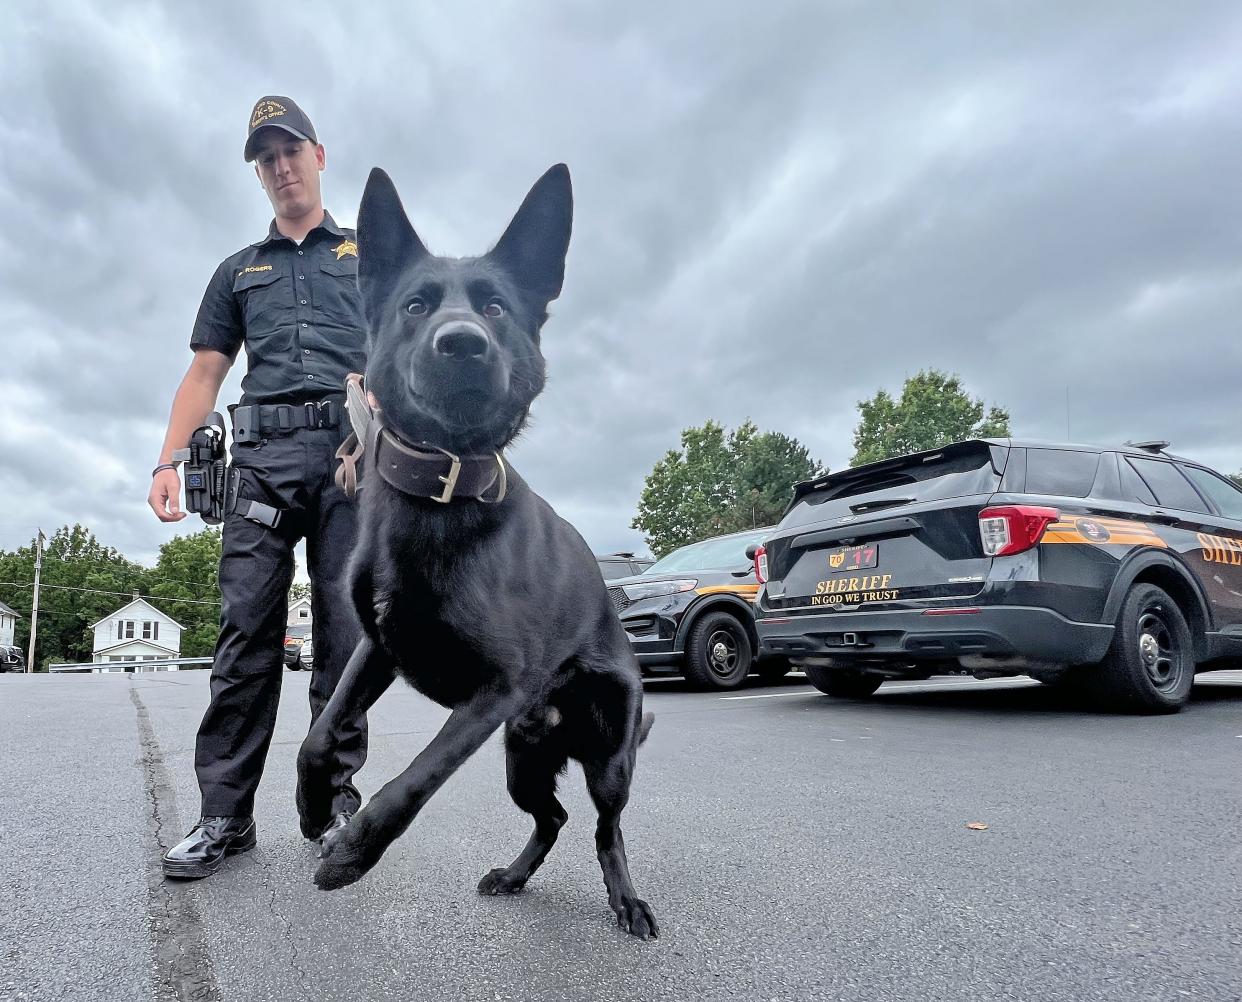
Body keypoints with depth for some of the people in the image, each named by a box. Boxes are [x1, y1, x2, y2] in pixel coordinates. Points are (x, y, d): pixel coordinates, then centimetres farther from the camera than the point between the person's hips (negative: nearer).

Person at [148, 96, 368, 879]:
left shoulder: (370, 253, 21)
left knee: (345, 630, -4)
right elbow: (205, 374, 19)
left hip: (352, 446, -2)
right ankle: (226, 814, 0)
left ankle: (337, 797, 5)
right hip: (264, 452, 2)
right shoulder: (239, 270, 27)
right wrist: (168, 461, 5)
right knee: (247, 630, -5)